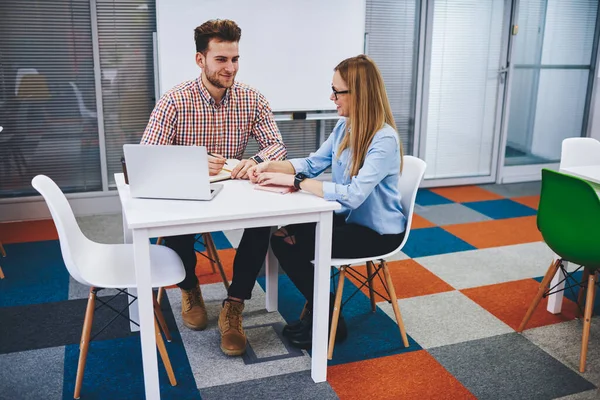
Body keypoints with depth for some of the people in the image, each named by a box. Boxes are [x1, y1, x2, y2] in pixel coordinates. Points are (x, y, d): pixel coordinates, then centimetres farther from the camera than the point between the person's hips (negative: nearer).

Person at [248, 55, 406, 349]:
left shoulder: (384, 140, -26)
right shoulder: (344, 126, 1)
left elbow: (353, 195, -34)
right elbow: (313, 163, 6)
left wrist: (293, 181, -33)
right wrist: (270, 166, -11)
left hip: (377, 232, -8)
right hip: (348, 218, 8)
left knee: (292, 248, -15)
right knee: (283, 237, -5)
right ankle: (317, 311, 14)